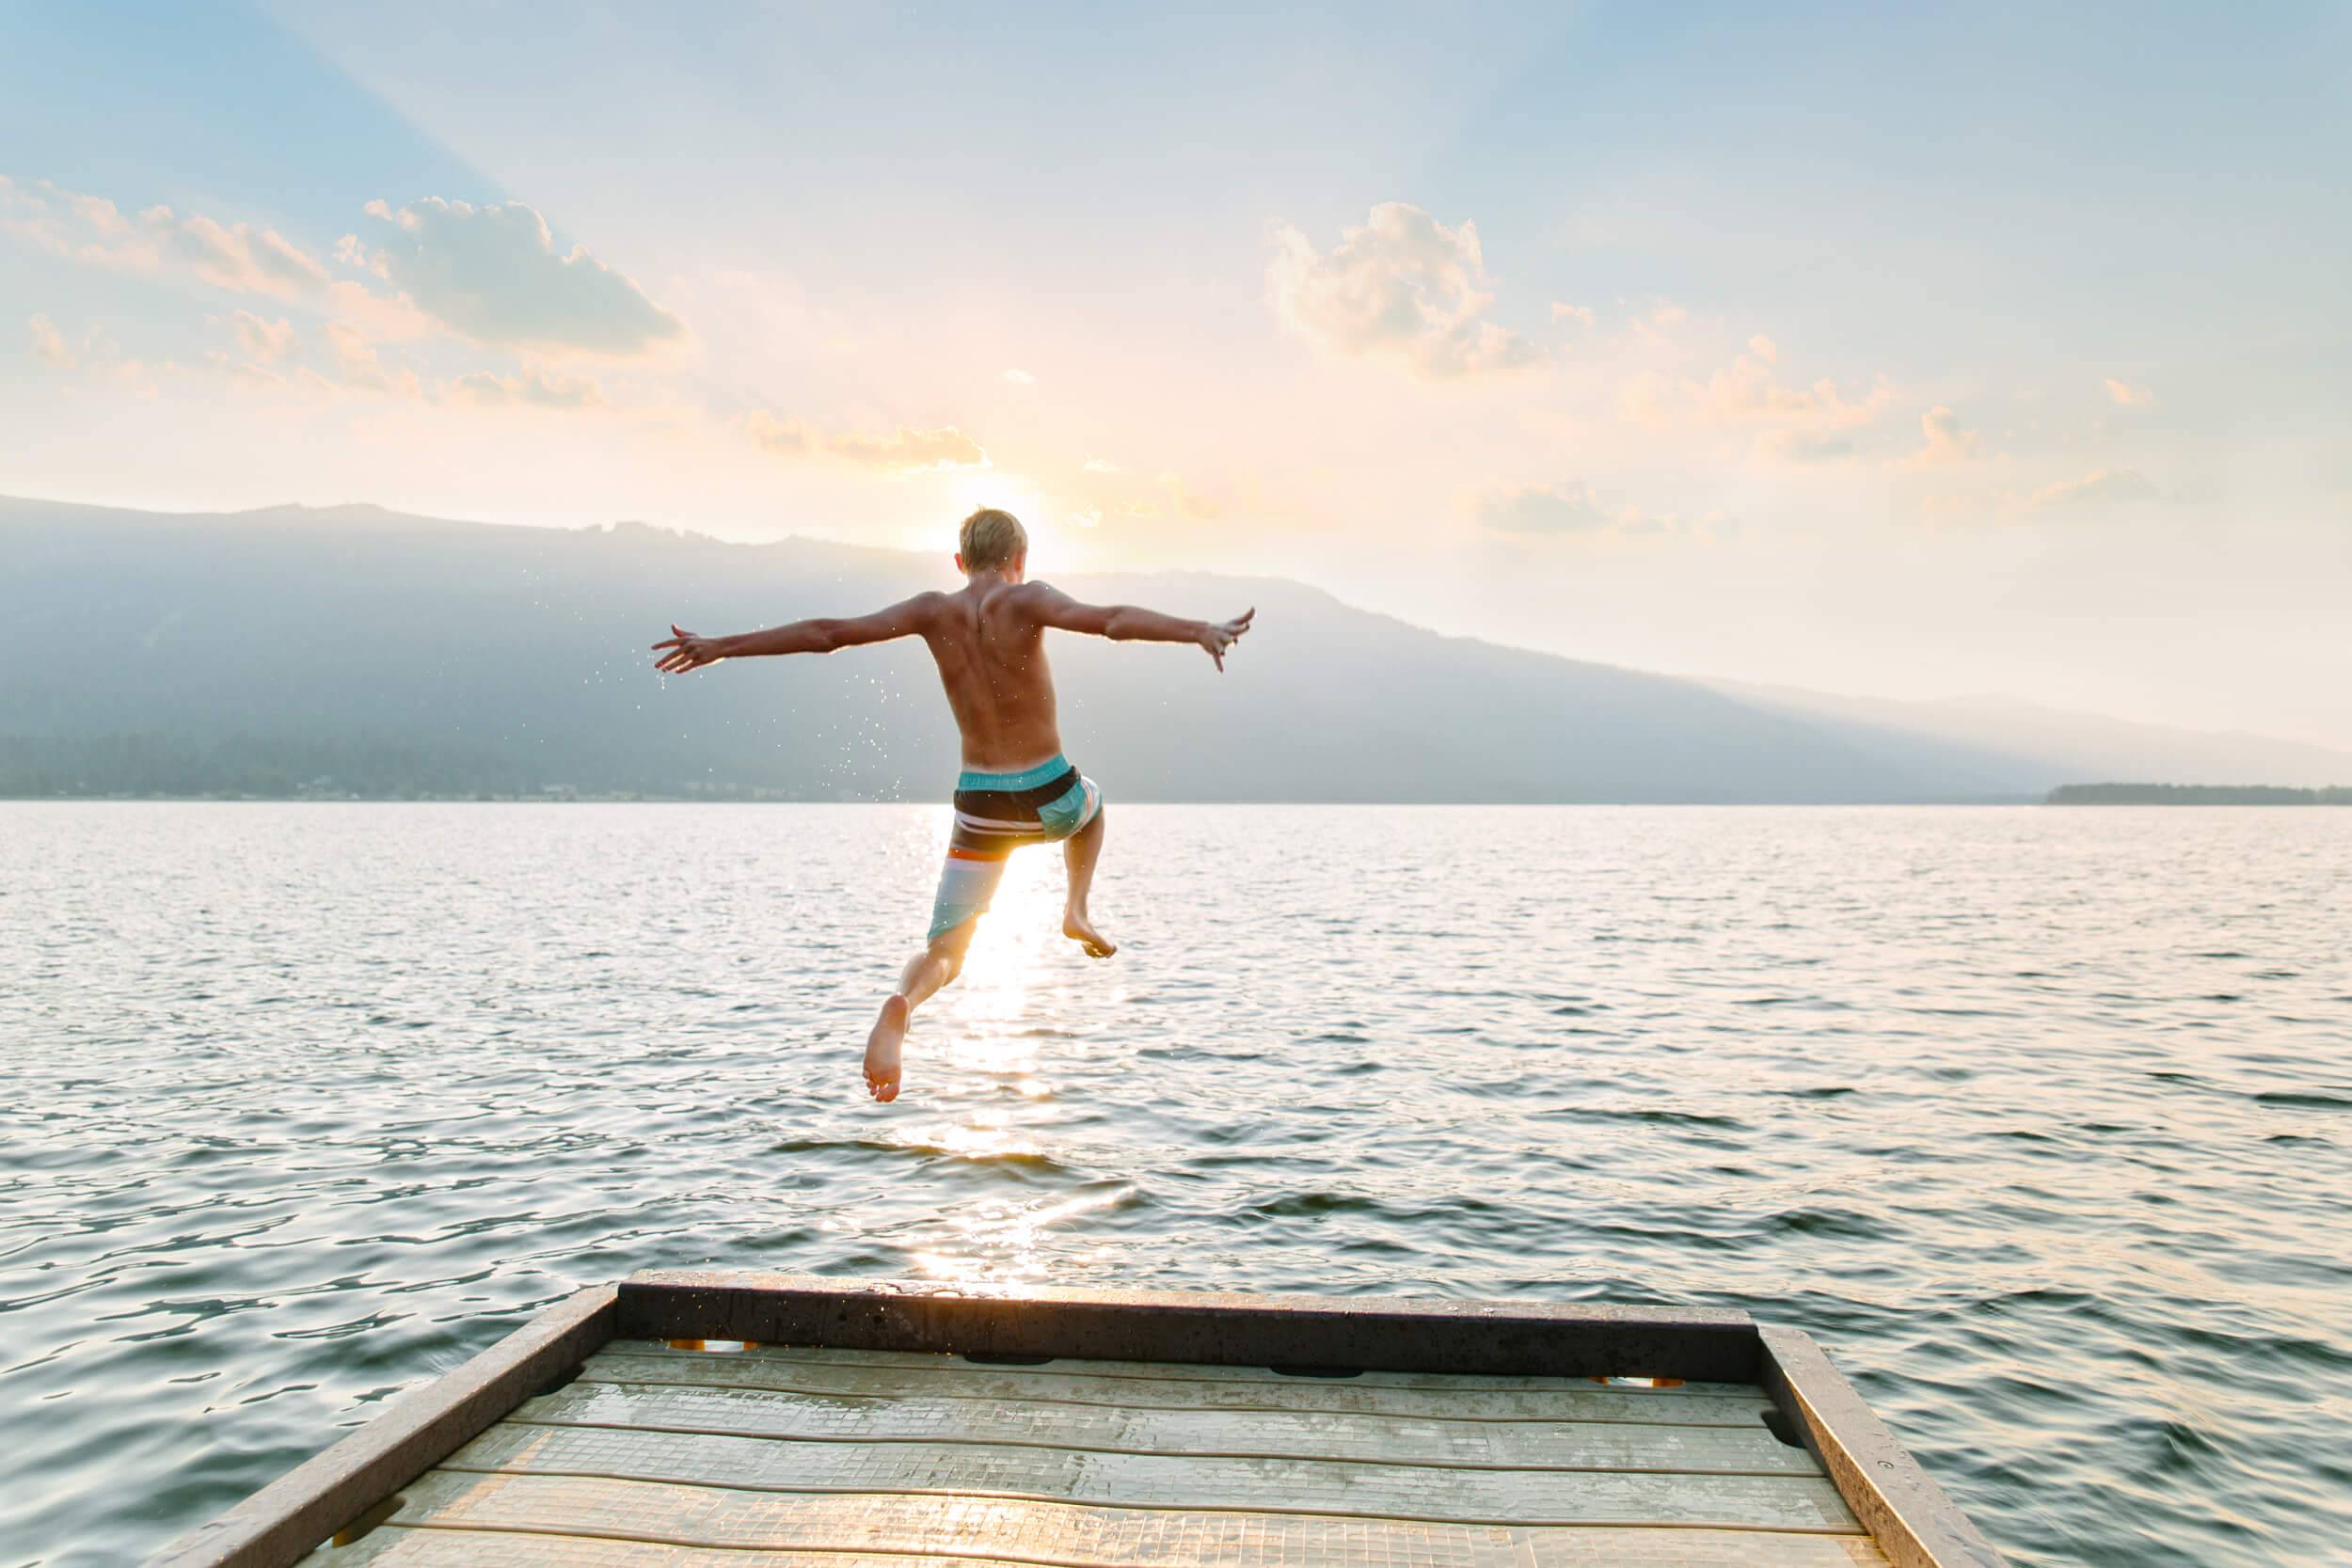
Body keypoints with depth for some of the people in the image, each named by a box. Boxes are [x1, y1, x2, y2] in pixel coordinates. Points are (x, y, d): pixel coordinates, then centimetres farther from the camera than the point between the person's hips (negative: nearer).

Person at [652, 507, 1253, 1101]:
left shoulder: (933, 611, -1)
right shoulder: (1027, 601, -9)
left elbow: (826, 633, -3)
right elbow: (1111, 620, -26)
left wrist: (720, 646, 3)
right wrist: (1200, 630, -32)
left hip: (980, 808, 1)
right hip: (1052, 798, -1)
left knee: (943, 952, 6)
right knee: (1091, 802, 37)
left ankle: (901, 1006, -27)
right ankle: (1077, 910, 21)